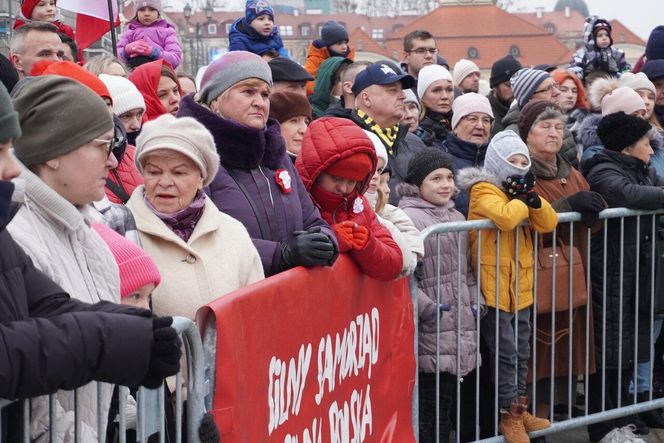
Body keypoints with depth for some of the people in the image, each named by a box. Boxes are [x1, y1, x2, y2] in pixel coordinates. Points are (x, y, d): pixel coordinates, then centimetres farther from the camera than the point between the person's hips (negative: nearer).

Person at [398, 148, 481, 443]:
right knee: (433, 409, -6)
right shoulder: (407, 217, -9)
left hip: (464, 324, 8)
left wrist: (477, 302, 11)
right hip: (432, 329, -8)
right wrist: (427, 308, -18)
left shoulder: (456, 217, 18)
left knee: (465, 402, 12)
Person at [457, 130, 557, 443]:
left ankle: (519, 409, 24)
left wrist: (532, 198, -12)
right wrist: (521, 199, -12)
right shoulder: (483, 191, -10)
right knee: (505, 353, -5)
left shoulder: (518, 190, 14)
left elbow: (549, 223, 3)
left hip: (521, 289, 8)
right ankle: (509, 415, 3)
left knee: (521, 354, 14)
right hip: (494, 290, -8)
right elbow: (505, 217, -31)